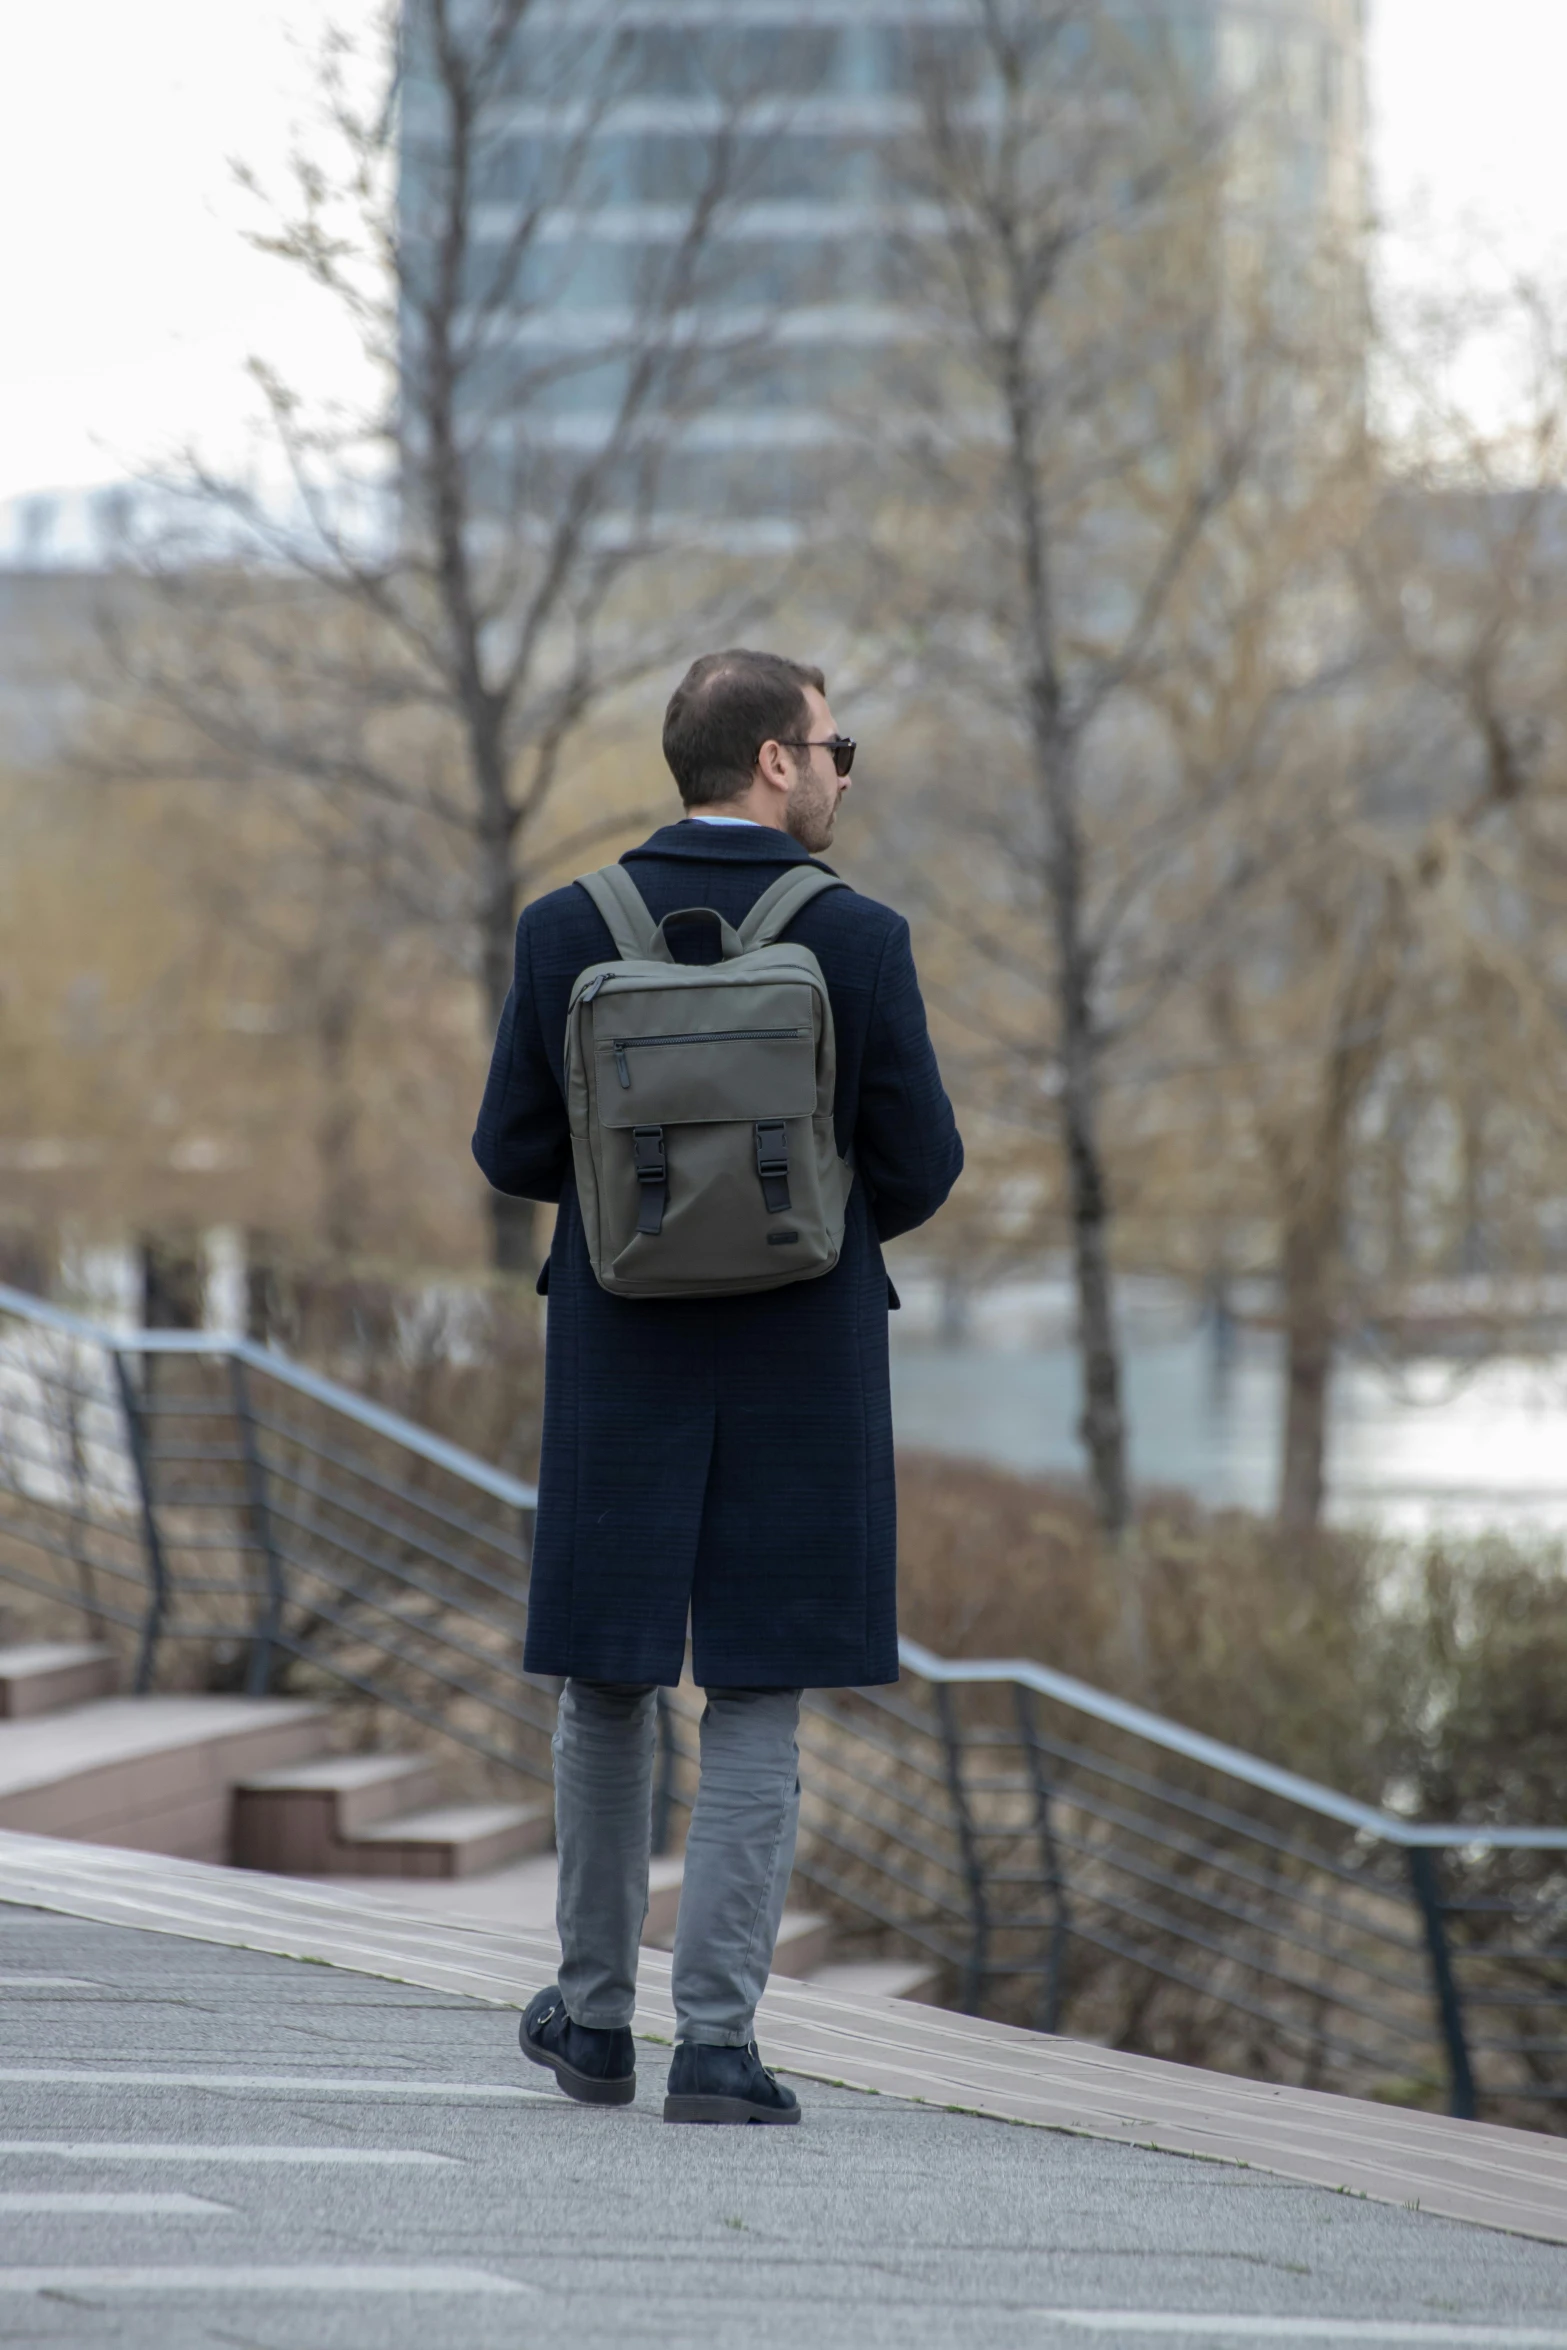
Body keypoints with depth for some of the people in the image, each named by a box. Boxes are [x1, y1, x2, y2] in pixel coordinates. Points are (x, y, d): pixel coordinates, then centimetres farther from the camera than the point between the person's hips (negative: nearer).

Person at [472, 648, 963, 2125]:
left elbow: (513, 1152, 0)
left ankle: (596, 2020, 24)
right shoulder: (860, 942, -9)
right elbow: (919, 1166, -5)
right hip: (805, 1363, -2)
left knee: (606, 1684, 16)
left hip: (617, 1357, 2)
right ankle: (716, 2044, -1)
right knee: (755, 1707, 3)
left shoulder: (565, 933, -3)